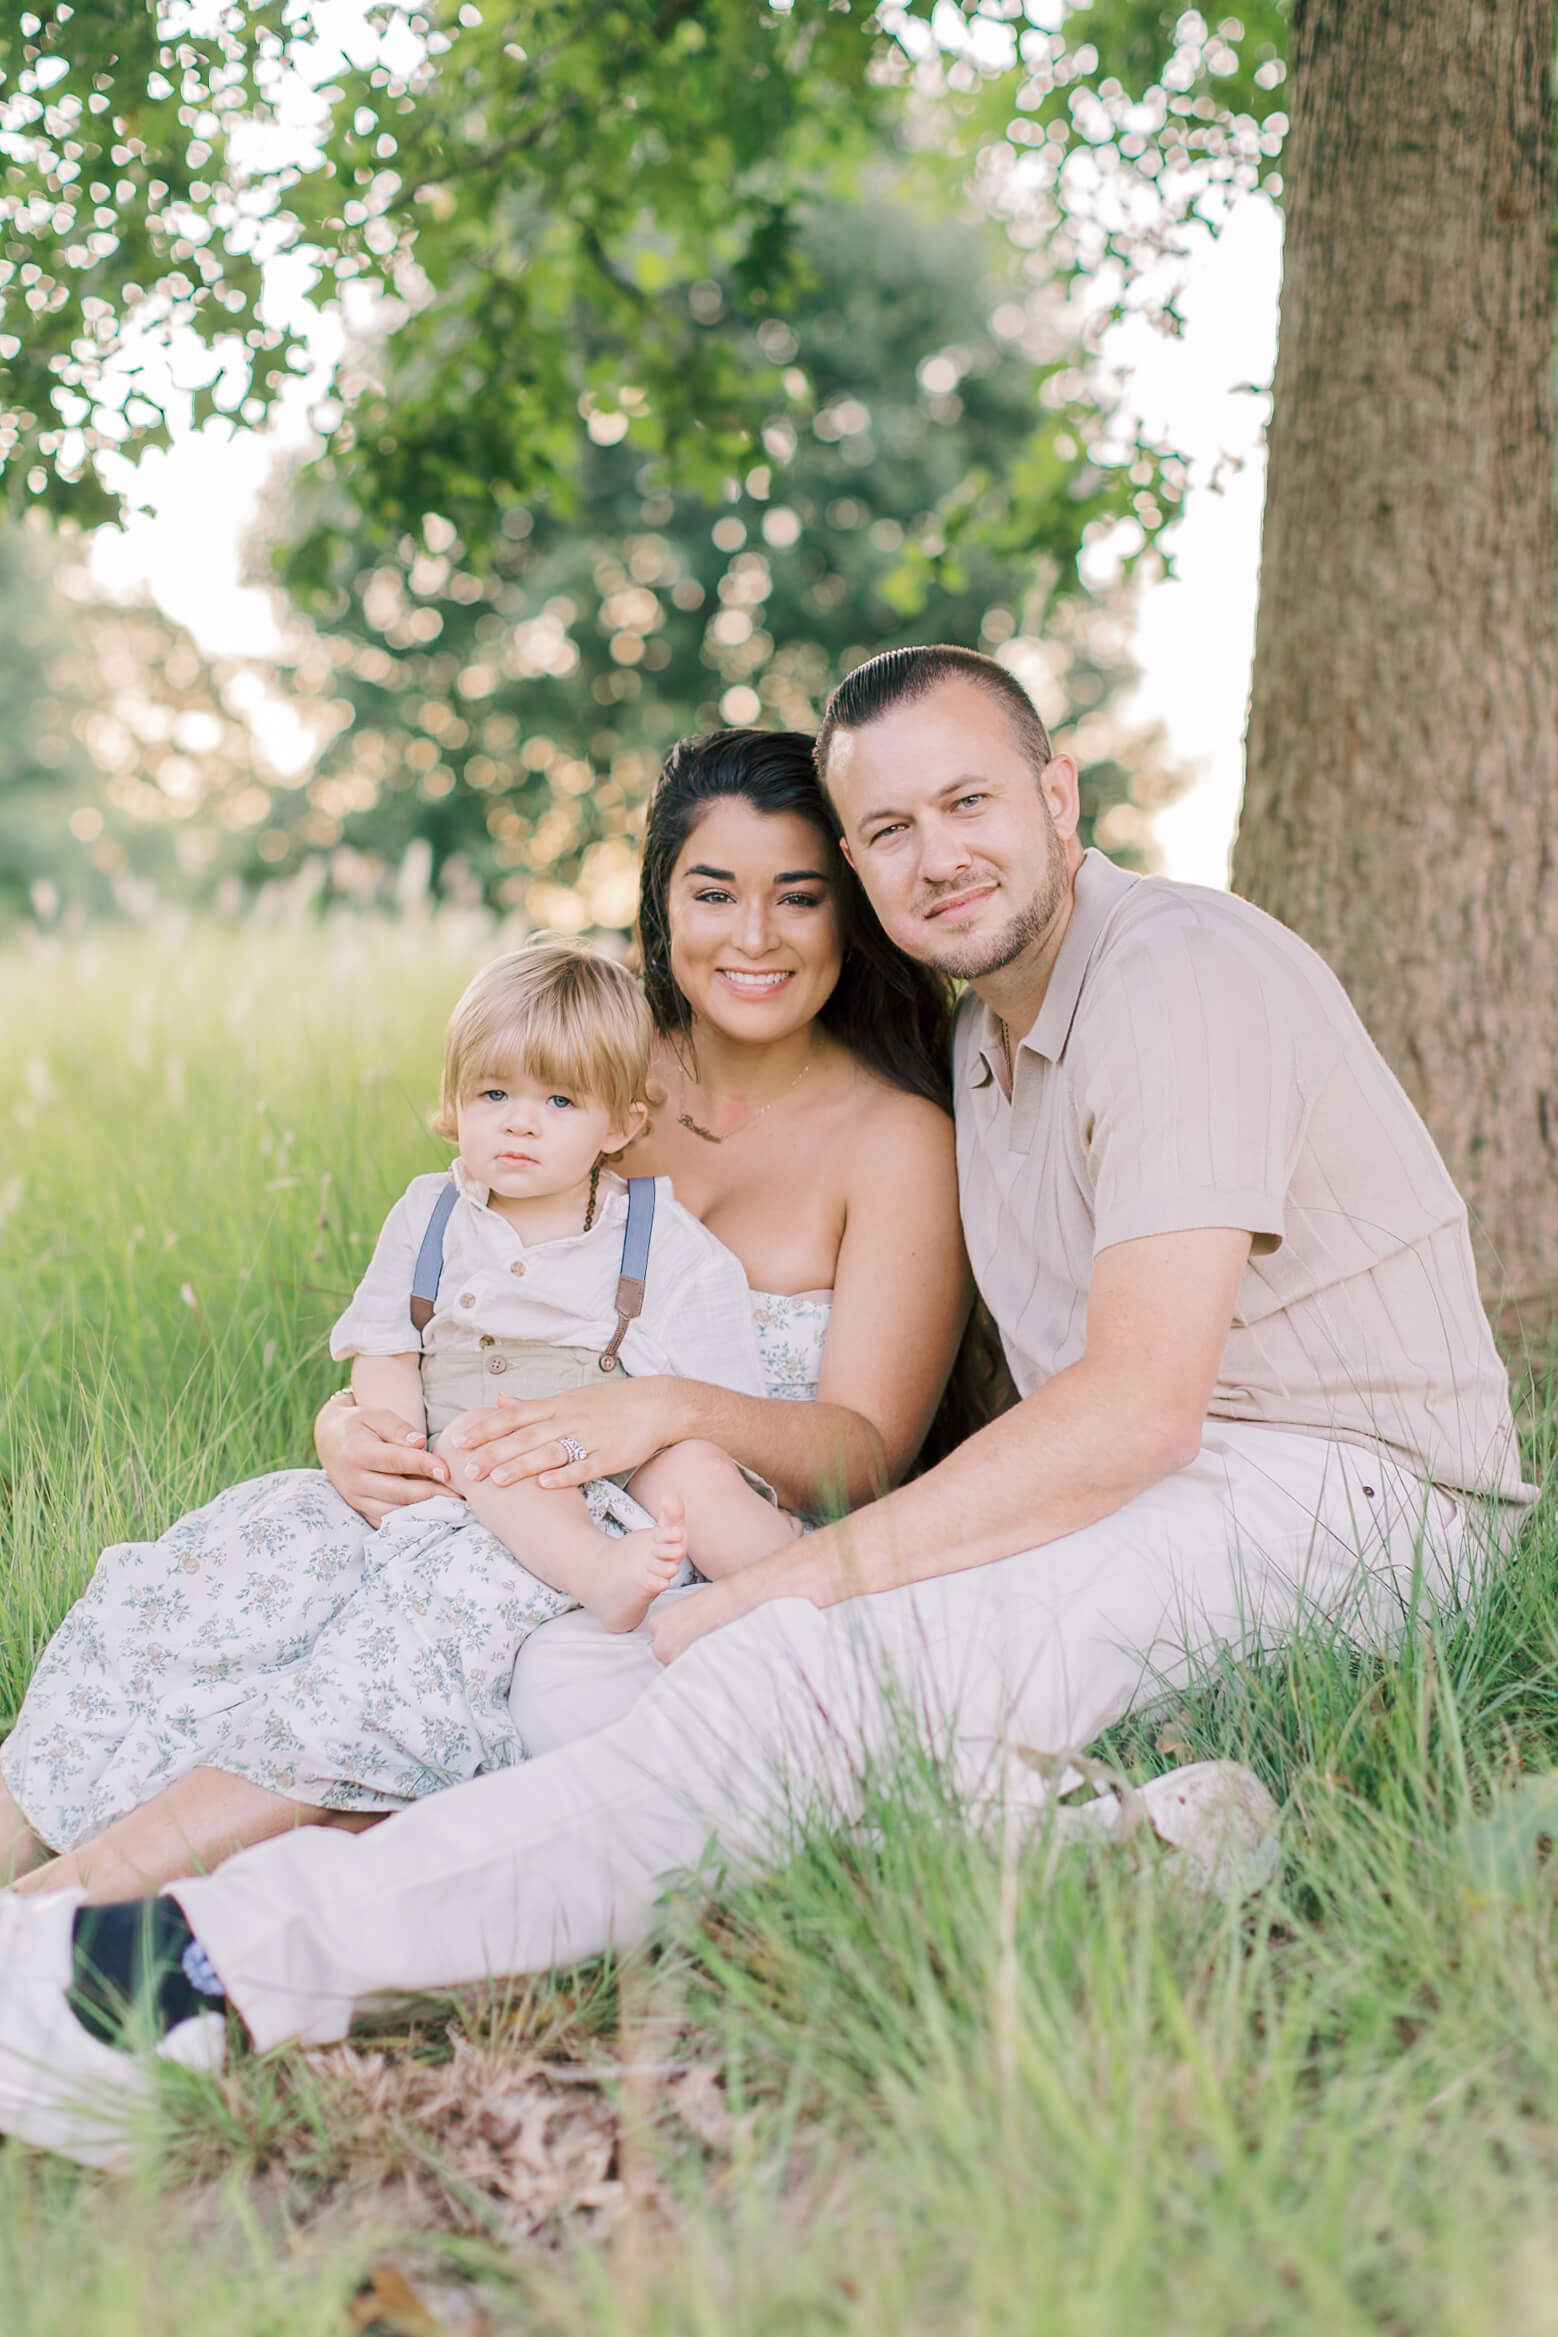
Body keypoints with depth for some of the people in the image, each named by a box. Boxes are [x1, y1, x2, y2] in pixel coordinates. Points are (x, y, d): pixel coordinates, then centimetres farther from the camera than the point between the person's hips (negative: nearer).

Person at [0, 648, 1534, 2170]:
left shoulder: (1183, 975, -12)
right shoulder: (982, 1028, 17)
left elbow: (1140, 1408, -23)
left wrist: (801, 1577, -22)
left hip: (1332, 1490, -8)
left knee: (824, 1663, -34)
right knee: (580, 1663, -9)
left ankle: (248, 1956, -37)